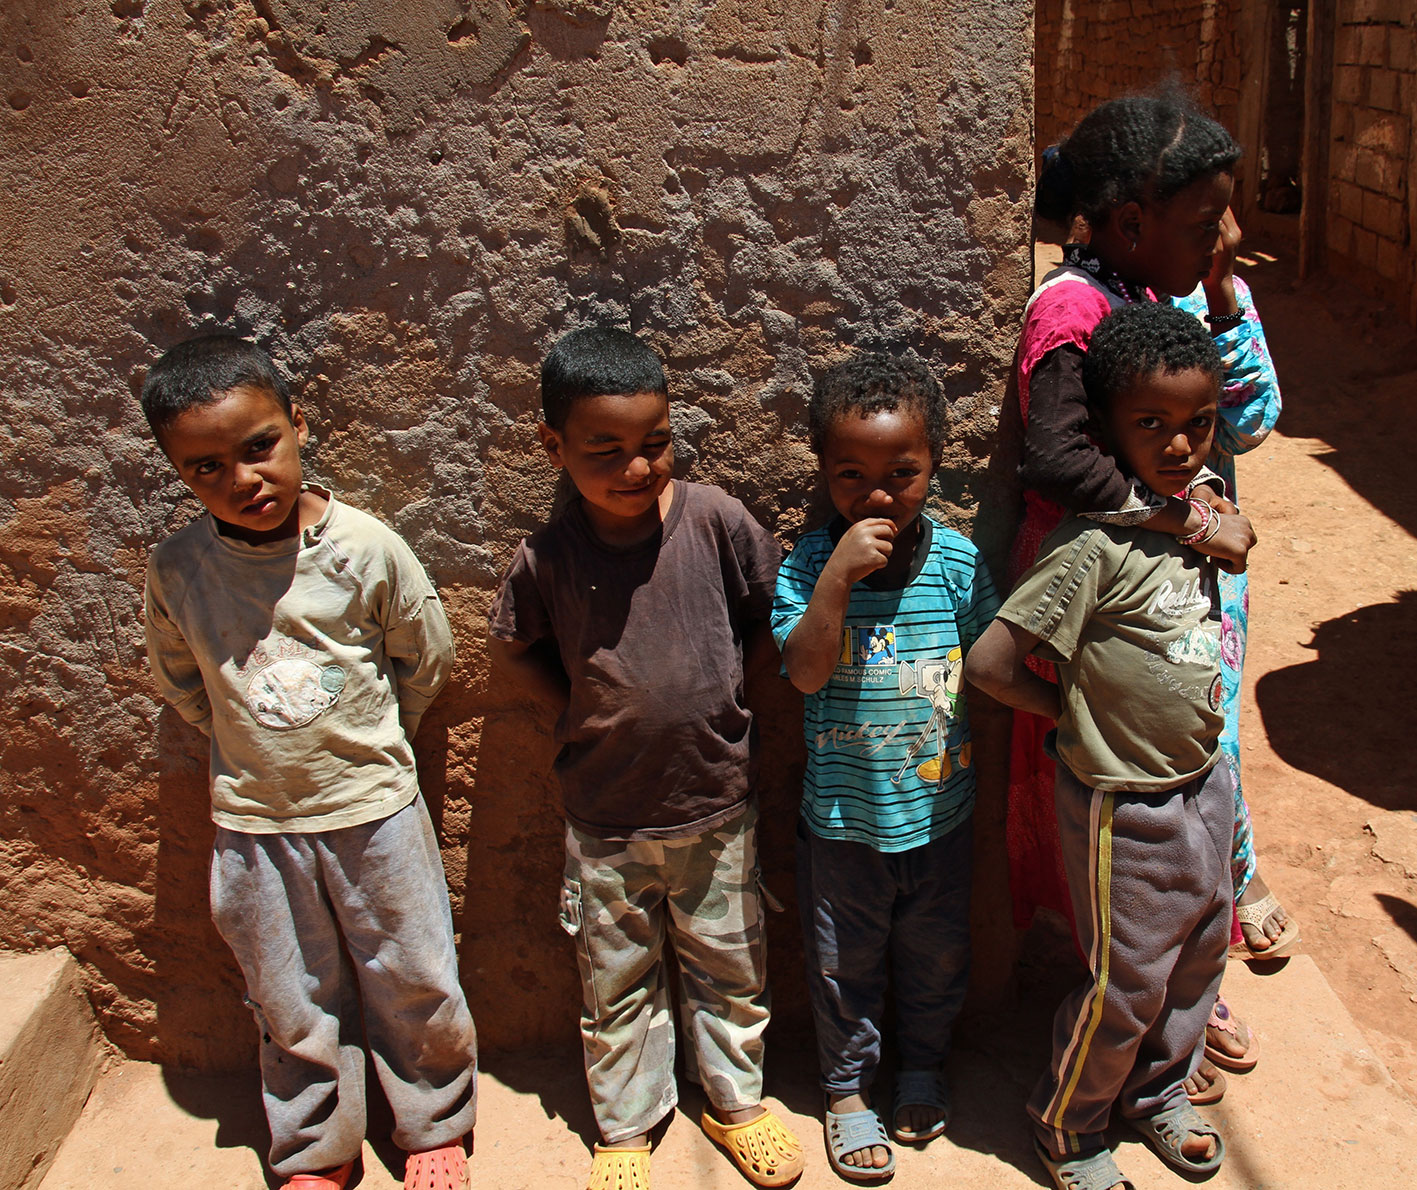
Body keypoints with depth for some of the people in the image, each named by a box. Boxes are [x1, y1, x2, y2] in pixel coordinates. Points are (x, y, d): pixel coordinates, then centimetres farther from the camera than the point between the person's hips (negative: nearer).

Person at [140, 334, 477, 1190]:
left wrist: (364, 743, 6)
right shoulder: (177, 571, -10)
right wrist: (254, 745, 6)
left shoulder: (366, 549, -16)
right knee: (292, 1004, 18)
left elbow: (427, 660, -1)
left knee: (414, 982, 14)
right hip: (255, 822, 2)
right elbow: (183, 685, 8)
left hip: (375, 807, -1)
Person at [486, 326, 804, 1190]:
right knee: (617, 981, 17)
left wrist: (726, 692, -2)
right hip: (606, 817, 0)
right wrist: (583, 712, -1)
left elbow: (773, 616, 1)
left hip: (717, 802, 1)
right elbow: (510, 648, 5)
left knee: (730, 965, 19)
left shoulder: (713, 519, -13)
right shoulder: (549, 558, -12)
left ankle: (736, 1100, 43)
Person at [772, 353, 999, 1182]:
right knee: (846, 963, 17)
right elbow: (806, 672, -25)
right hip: (843, 817, -2)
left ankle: (924, 1066, 49)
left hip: (941, 810, 2)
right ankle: (848, 1085, 41)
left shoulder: (959, 560, -10)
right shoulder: (810, 563, -15)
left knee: (936, 955, 22)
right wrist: (840, 575, -33)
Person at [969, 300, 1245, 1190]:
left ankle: (1159, 1093, 49)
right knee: (1127, 986, 9)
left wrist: (1226, 532, 3)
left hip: (1205, 781, 8)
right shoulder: (1095, 545, -26)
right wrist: (1077, 713, -11)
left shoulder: (1196, 502, -1)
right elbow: (992, 662, -27)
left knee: (1199, 957, 24)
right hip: (1126, 805, -7)